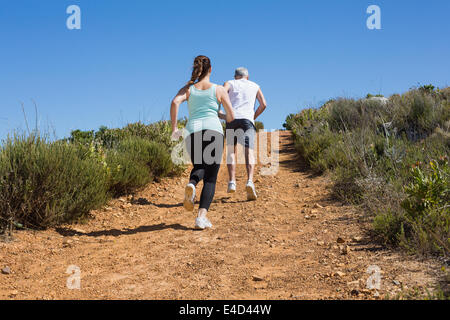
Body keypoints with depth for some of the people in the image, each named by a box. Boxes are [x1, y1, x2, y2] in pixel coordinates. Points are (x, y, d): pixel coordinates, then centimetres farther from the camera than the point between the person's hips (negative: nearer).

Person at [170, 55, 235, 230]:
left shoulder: (188, 88, 15)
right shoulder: (219, 89, 11)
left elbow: (175, 102, -6)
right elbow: (231, 117, 10)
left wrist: (174, 128, -2)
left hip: (192, 132, 2)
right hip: (213, 130, -2)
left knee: (199, 168, 26)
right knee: (210, 178, 3)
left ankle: (191, 184, -9)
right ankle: (202, 216, -13)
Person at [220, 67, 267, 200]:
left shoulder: (230, 83, 21)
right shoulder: (255, 86, 26)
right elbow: (263, 104, 16)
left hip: (232, 118, 0)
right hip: (247, 119, 0)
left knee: (231, 151, 11)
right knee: (249, 152, -10)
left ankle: (232, 182, -2)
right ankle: (250, 181, -32)